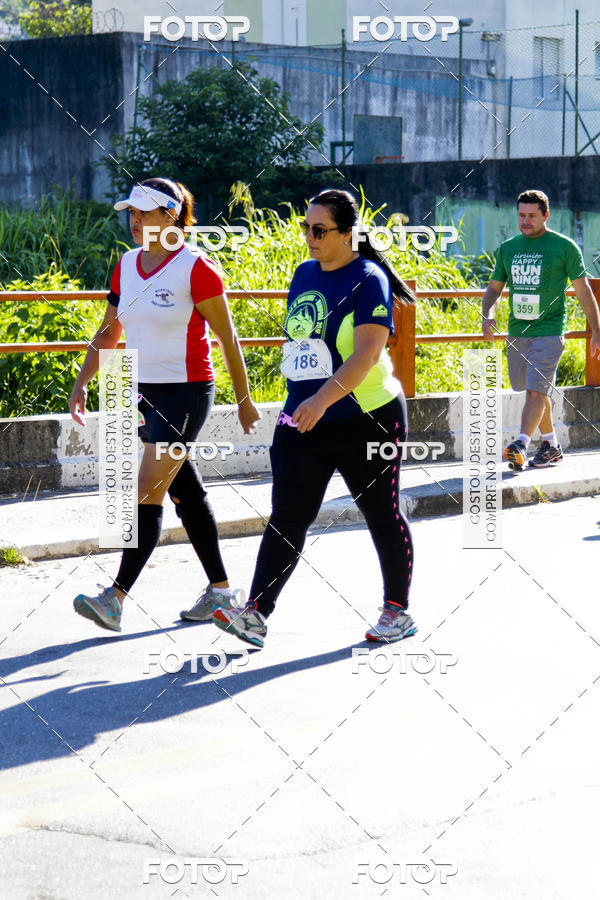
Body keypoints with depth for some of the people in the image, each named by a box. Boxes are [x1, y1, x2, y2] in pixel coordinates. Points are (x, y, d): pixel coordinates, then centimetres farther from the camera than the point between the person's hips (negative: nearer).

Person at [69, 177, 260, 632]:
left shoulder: (195, 268, -12)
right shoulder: (127, 265, 8)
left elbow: (227, 338, -7)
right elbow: (109, 332, 17)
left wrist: (244, 399, -5)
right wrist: (82, 384, 10)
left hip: (186, 391, -7)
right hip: (145, 391, 7)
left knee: (149, 492, -13)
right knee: (186, 492, 12)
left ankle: (116, 598, -17)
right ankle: (221, 590, 22)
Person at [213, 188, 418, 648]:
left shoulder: (367, 279, -12)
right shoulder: (305, 274, 10)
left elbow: (367, 353, -22)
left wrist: (323, 398, -32)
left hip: (366, 419, -6)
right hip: (304, 420, 6)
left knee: (383, 516, 7)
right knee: (287, 519, -4)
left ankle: (398, 610, 21)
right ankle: (257, 613, -10)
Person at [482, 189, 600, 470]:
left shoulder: (564, 247, -3)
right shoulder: (507, 248, 9)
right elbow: (494, 288, 16)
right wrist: (488, 315, -5)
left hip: (549, 332, -5)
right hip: (516, 332, 5)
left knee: (536, 391, -16)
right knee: (536, 391, 14)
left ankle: (521, 445, -22)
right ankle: (551, 445, 26)